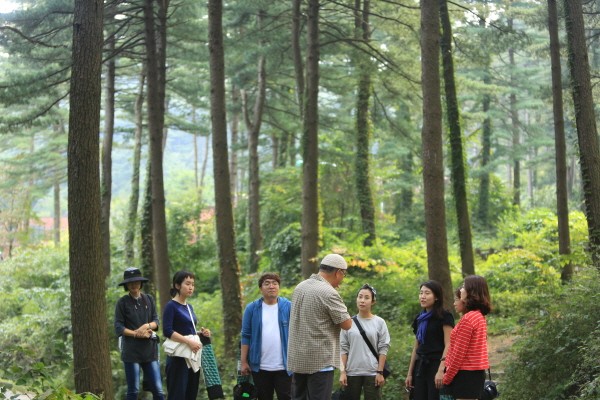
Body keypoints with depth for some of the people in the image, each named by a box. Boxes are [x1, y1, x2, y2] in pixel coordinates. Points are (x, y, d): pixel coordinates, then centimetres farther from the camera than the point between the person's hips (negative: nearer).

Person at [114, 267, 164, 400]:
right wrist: (137, 334, -14)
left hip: (149, 349, 3)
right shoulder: (122, 303, 1)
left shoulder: (149, 299, 11)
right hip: (131, 350, -3)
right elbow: (118, 328, -5)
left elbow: (156, 322, 8)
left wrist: (146, 326, -13)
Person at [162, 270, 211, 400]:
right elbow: (167, 331, -18)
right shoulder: (171, 306, -8)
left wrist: (200, 333, 4)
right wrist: (188, 341, -24)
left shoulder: (189, 307, 15)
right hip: (178, 357, -8)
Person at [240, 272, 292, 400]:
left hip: (284, 366, -1)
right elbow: (246, 336, 3)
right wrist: (243, 361, -1)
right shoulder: (252, 308, 2)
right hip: (260, 367, 1)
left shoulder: (288, 307, 1)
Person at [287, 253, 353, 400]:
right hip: (320, 361, -8)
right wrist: (341, 308, 5)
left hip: (297, 358, 8)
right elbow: (347, 324, -11)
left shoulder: (300, 287, 9)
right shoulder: (329, 293, -16)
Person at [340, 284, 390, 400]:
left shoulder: (379, 322, 1)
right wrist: (343, 371, -2)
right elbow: (343, 348, 4)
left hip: (372, 373, -2)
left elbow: (383, 349, -1)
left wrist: (380, 372, -7)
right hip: (352, 372, 2)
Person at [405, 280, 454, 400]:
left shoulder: (444, 316, -5)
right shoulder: (420, 318, 16)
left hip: (436, 366, -7)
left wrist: (441, 370, -21)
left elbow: (448, 345, -12)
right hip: (421, 367, 7)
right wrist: (410, 373, 16)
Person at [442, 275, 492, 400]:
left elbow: (459, 352, -17)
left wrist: (447, 377, -9)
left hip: (466, 374, -9)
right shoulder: (480, 316, 11)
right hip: (477, 372, 9)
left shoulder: (468, 318, -17)